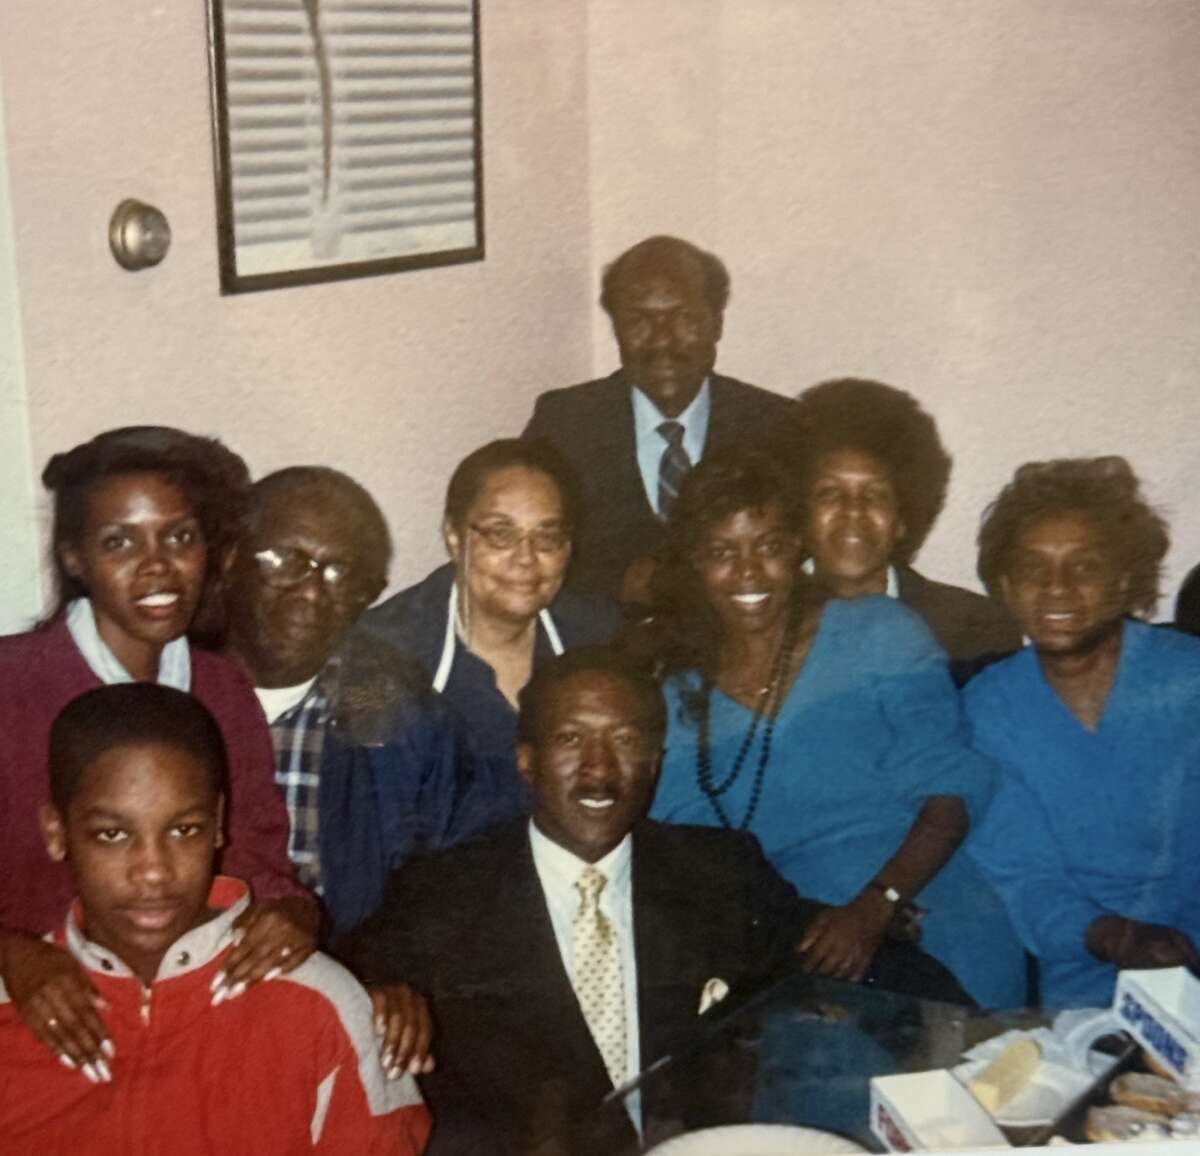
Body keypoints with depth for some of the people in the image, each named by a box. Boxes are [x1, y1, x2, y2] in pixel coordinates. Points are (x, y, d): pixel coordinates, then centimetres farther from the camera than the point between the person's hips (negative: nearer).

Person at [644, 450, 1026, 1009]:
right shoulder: (675, 699, 11)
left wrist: (874, 906, -17)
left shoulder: (881, 634, 4)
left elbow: (953, 789, -3)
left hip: (939, 946, -1)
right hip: (795, 964, 2)